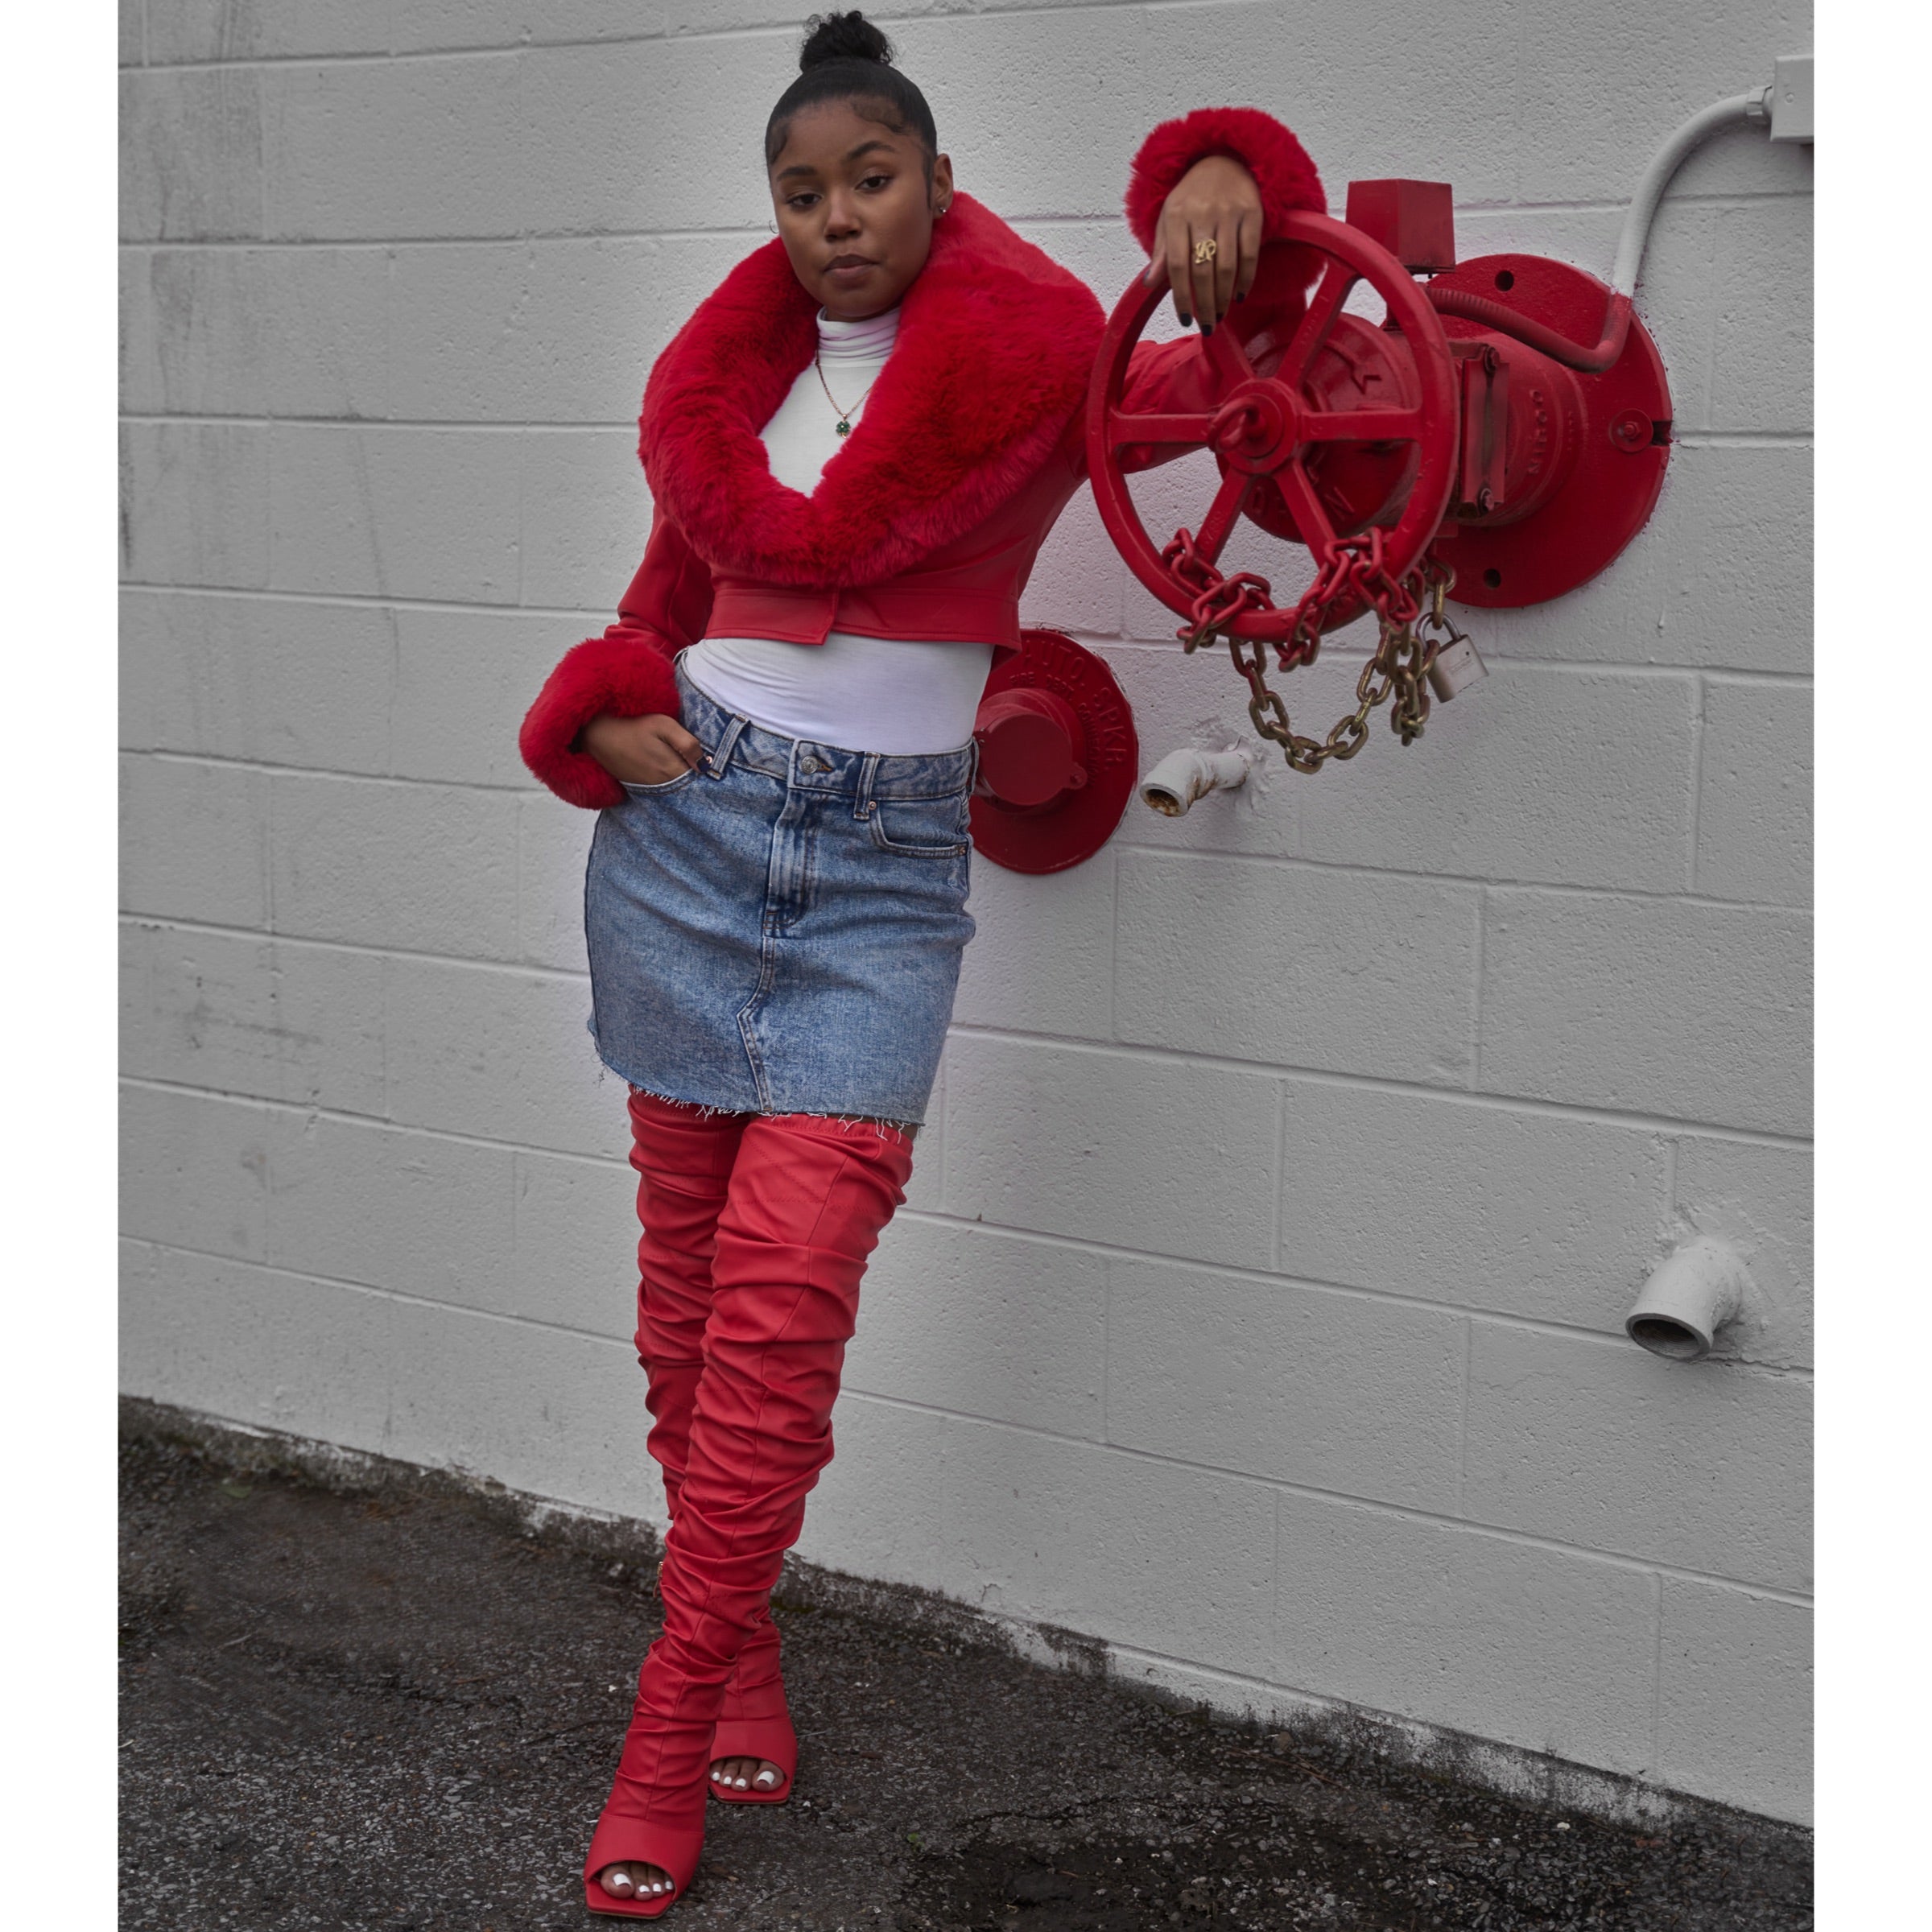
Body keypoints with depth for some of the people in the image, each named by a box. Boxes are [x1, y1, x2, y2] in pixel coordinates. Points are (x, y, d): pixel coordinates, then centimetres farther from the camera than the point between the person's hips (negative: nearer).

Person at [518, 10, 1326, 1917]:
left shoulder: (1033, 365, -1)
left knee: (789, 1281, -12)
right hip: (690, 816, 4)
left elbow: (1241, 354, -13)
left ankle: (678, 1717, -2)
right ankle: (735, 1638, 22)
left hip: (886, 863, -3)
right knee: (690, 1257, 6)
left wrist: (1224, 178, -33)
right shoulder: (730, 378, 11)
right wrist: (608, 711, 0)